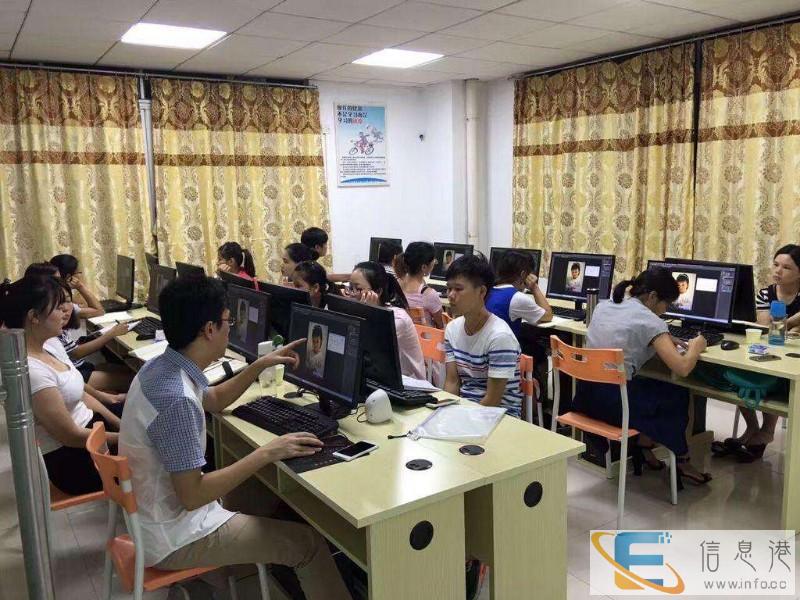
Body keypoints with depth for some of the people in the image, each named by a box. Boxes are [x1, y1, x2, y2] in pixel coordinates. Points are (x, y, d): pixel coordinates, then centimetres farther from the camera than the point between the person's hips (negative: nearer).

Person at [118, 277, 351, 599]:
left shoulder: (161, 366, -2)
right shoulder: (176, 399, -32)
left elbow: (215, 400, 17)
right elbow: (192, 496, -29)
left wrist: (262, 364, 11)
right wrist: (266, 453, -25)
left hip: (156, 510, 9)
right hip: (171, 537, -9)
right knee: (308, 543, -6)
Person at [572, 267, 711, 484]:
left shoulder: (604, 305, 9)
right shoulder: (650, 321, -13)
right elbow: (682, 368, -17)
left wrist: (663, 340, 19)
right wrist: (695, 347, 3)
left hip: (585, 395, 7)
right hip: (613, 403, -7)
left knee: (653, 388, 30)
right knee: (678, 396, 21)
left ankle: (643, 445, 31)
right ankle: (681, 462, 33)